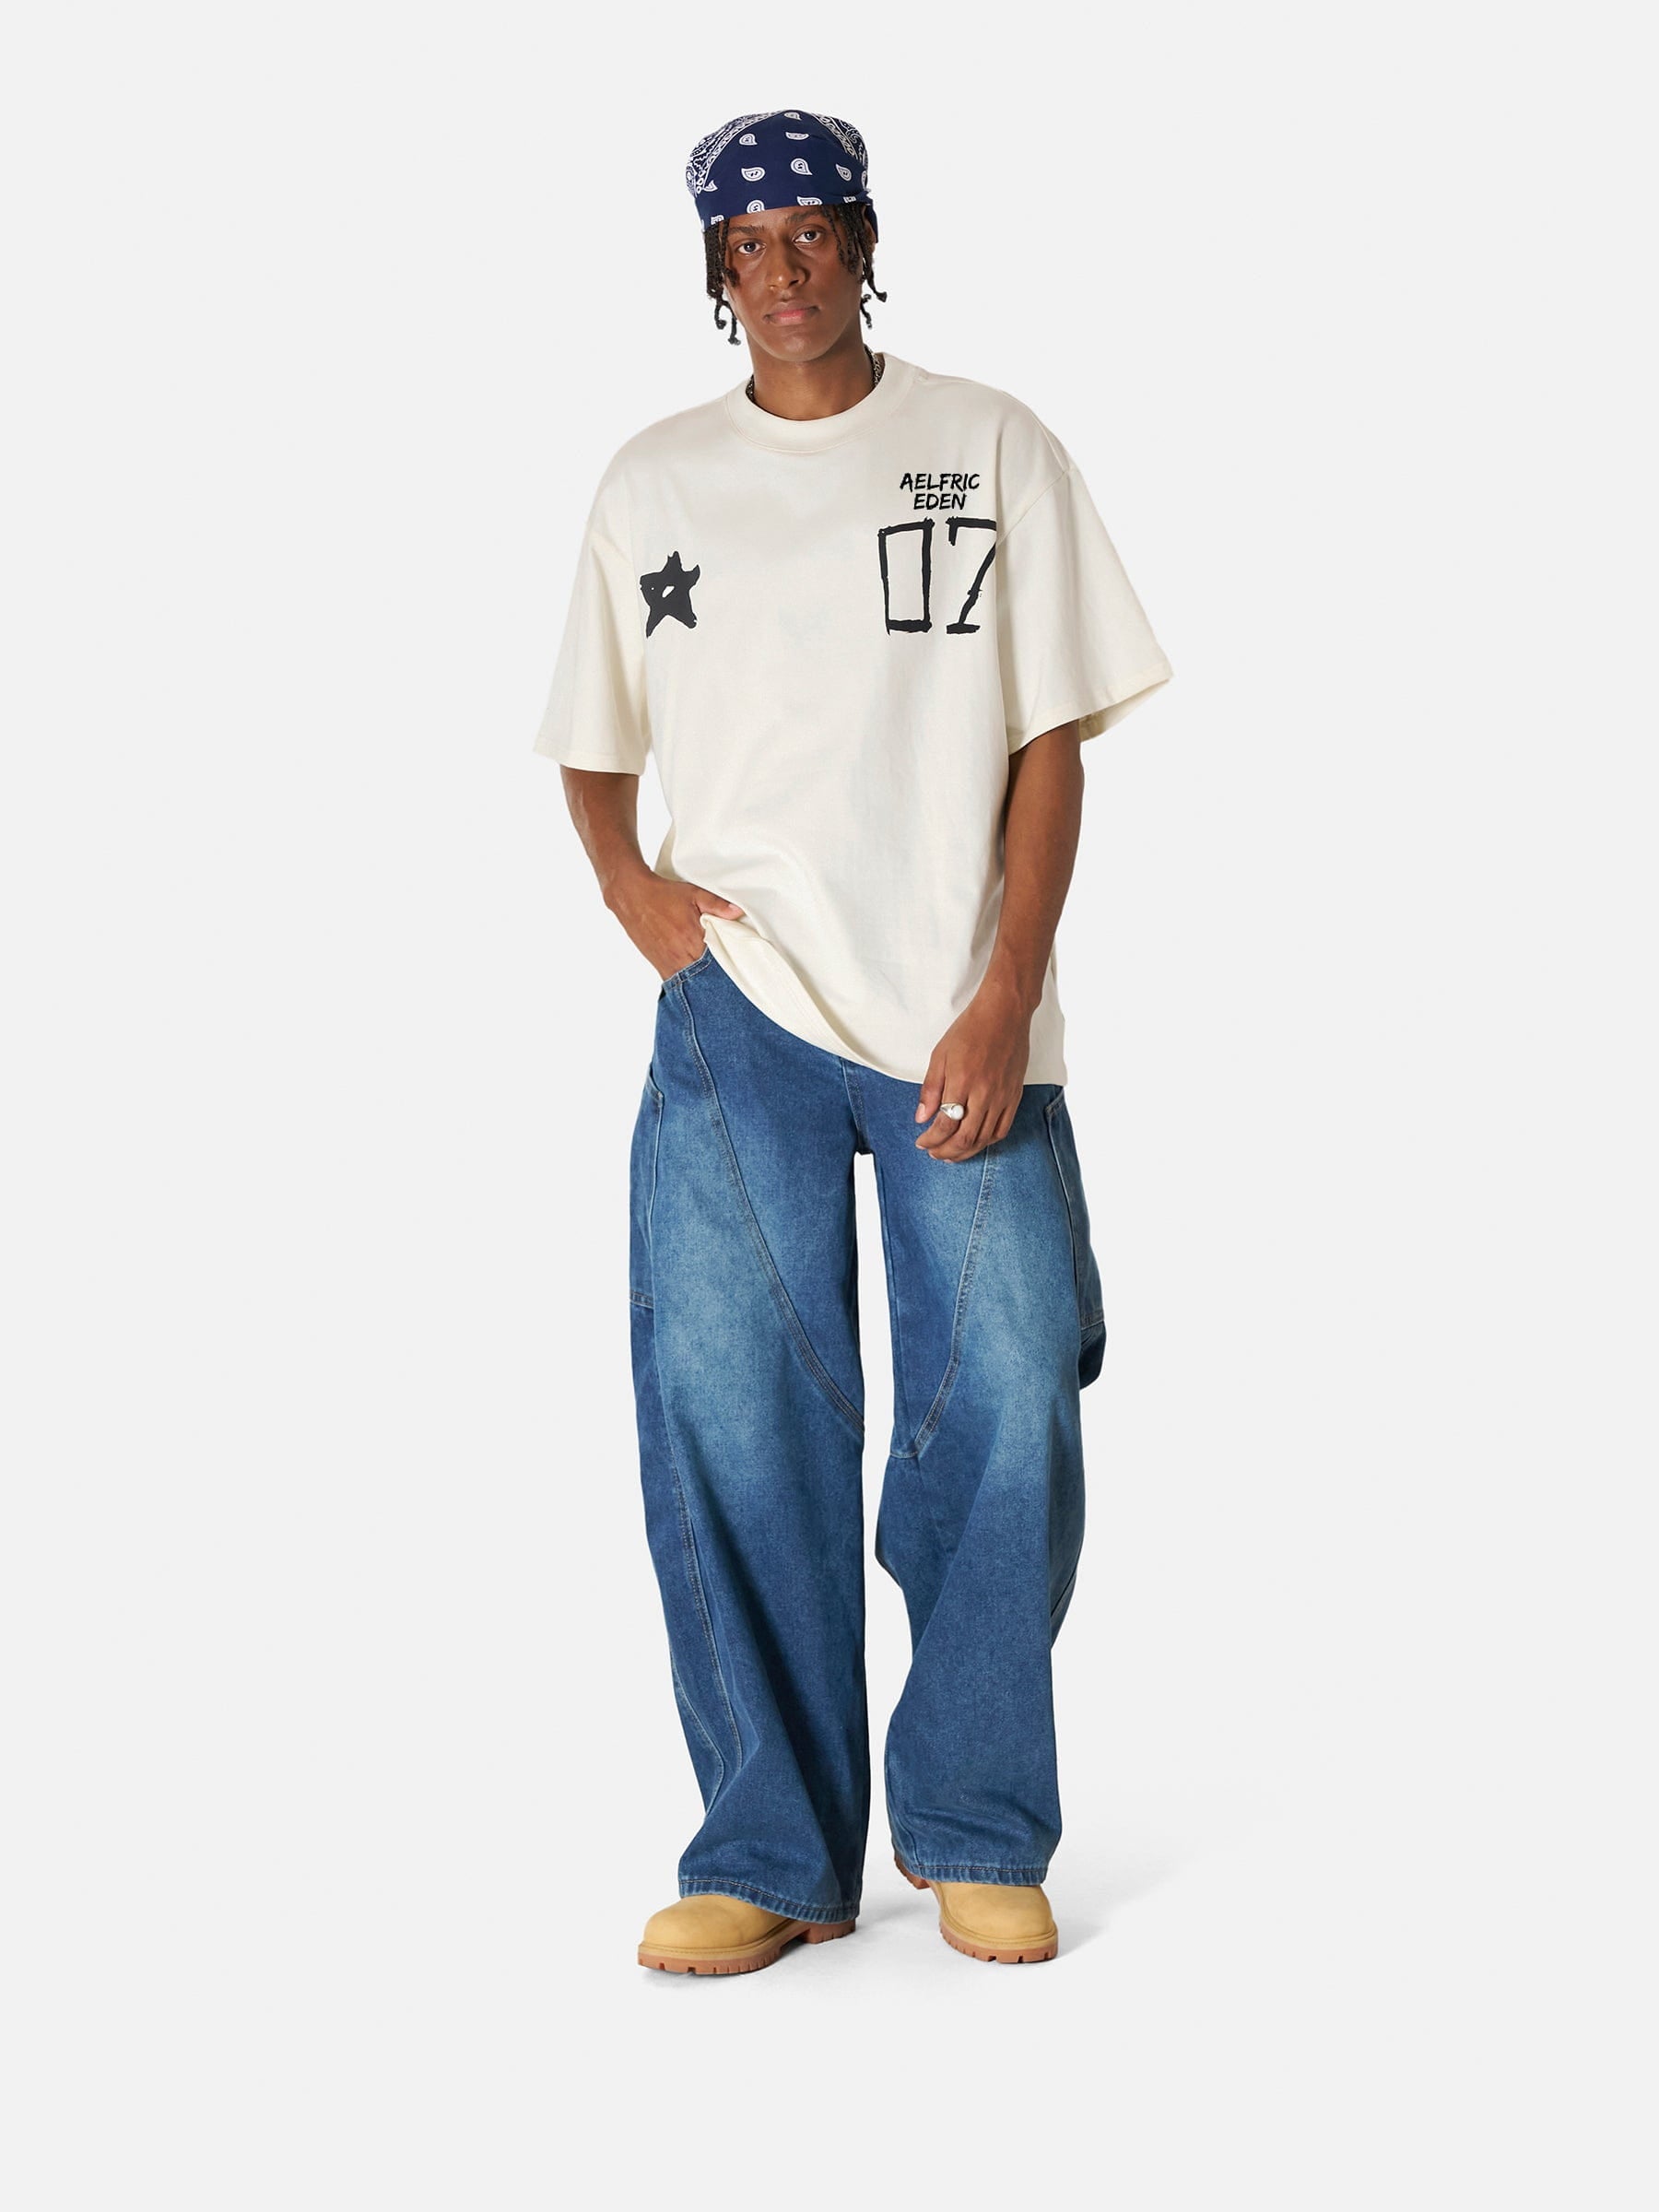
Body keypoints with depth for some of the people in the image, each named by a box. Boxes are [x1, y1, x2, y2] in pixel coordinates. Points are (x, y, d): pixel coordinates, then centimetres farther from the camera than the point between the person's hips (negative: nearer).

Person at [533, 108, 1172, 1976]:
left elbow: (1049, 741, 2)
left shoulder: (994, 451, 8)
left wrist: (1004, 1003, -8)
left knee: (1010, 1399, -8)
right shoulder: (654, 479, 14)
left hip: (965, 1031, -1)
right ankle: (773, 1854, 5)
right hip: (737, 1014, 1)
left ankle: (976, 1831, 10)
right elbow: (591, 743, 23)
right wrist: (626, 883, 1)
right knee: (725, 1413, -6)